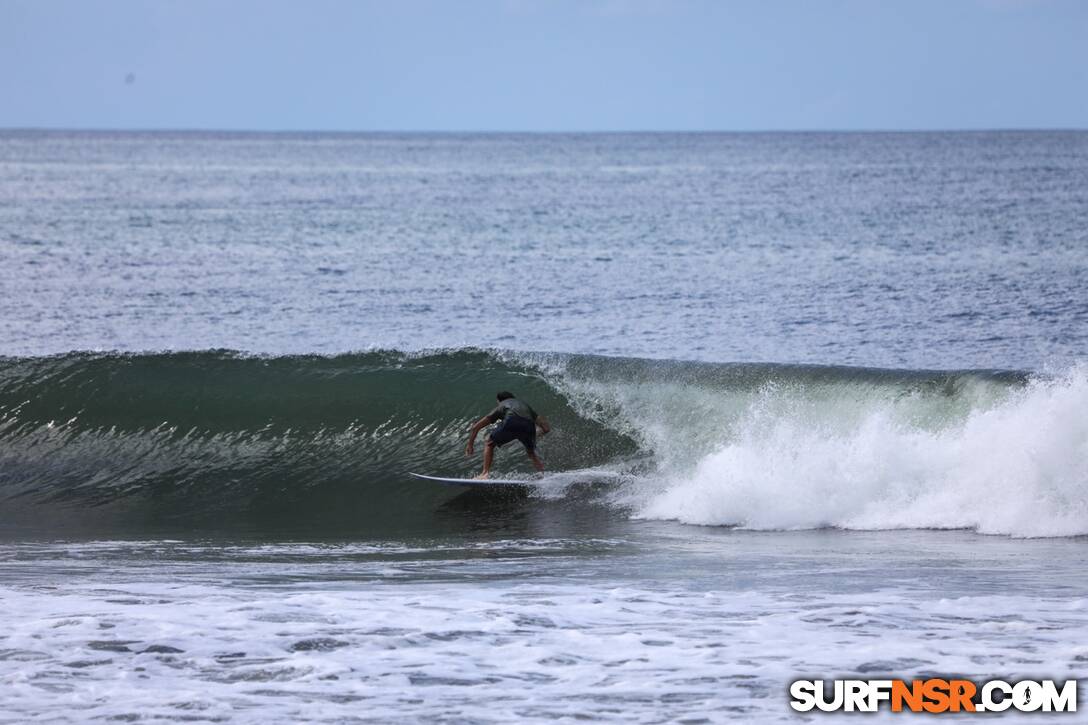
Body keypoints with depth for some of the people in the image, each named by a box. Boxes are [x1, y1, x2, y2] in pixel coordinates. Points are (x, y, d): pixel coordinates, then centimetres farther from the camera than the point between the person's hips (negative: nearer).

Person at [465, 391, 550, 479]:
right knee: (531, 452, 30)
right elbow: (547, 428, 33)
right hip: (529, 425, 3)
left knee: (489, 444, 20)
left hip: (511, 423, -3)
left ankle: (485, 473, 3)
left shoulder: (500, 407, 35)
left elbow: (475, 427, 36)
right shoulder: (525, 404, 41)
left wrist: (470, 444, 48)